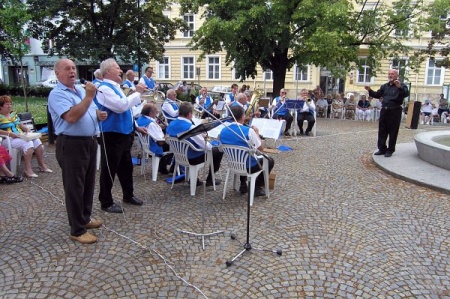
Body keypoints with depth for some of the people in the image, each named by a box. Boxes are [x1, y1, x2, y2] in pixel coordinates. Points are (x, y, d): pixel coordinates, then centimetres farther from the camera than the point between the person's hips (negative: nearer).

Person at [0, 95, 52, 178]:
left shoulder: (14, 114, 20)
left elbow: (20, 125, 22)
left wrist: (26, 128, 1)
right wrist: (9, 133, -24)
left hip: (20, 136, 7)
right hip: (8, 139, -7)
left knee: (37, 141, -15)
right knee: (28, 143, -32)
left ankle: (42, 165, -12)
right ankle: (28, 170, -34)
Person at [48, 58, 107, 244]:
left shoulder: (81, 90, 15)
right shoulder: (57, 94, -12)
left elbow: (91, 110, 27)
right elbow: (71, 117, -27)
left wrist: (99, 114, 3)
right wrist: (89, 97, -23)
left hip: (90, 142, 9)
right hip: (71, 145, -8)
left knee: (89, 183, 18)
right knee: (74, 187, 0)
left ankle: (85, 217, 35)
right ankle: (77, 230, 10)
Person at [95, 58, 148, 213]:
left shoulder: (116, 87, 15)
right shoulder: (104, 89, -15)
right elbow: (121, 106, -28)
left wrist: (135, 126, 21)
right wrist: (137, 93, -20)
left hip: (124, 133, 10)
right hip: (112, 135, -10)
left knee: (126, 167, 19)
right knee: (109, 169, 2)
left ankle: (128, 195, 34)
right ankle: (106, 202, 15)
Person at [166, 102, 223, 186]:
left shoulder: (171, 124, -6)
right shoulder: (190, 128, -29)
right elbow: (207, 147, -25)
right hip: (192, 158, -8)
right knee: (219, 150, 6)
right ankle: (210, 180, 17)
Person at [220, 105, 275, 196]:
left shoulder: (223, 131, -6)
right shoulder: (248, 131, -23)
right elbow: (261, 149, -14)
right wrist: (257, 133, -1)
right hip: (250, 166, -5)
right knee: (270, 160, 21)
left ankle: (243, 185, 33)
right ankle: (257, 188, 16)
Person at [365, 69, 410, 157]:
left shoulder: (401, 85, -3)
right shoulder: (384, 86, 15)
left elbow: (406, 93, -19)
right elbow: (377, 95, 18)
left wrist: (400, 87, -36)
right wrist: (370, 90, 2)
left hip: (395, 111, -6)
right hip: (384, 110, 6)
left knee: (393, 132, 1)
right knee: (382, 130, 9)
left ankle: (390, 150, 10)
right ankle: (382, 148, 19)